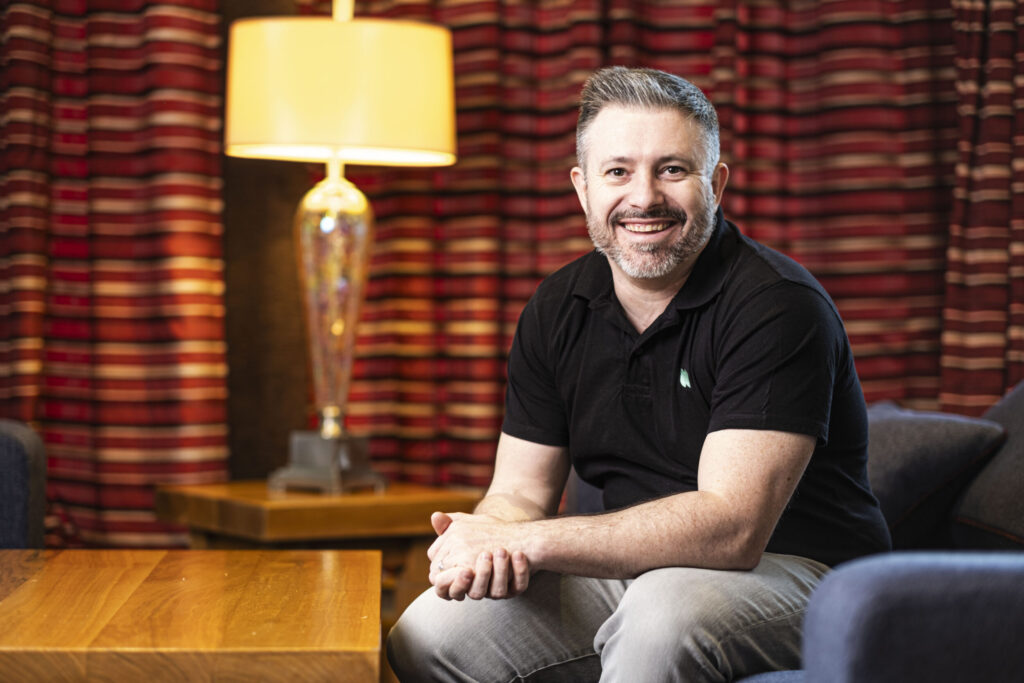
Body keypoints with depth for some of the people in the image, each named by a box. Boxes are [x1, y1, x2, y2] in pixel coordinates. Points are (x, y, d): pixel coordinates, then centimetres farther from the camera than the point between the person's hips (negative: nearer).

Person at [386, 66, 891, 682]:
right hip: (632, 570, 6)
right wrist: (484, 545, -21)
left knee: (665, 613, -37)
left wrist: (524, 542, -28)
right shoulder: (559, 309, 4)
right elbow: (520, 492, 6)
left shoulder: (779, 306, -19)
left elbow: (732, 527, -27)